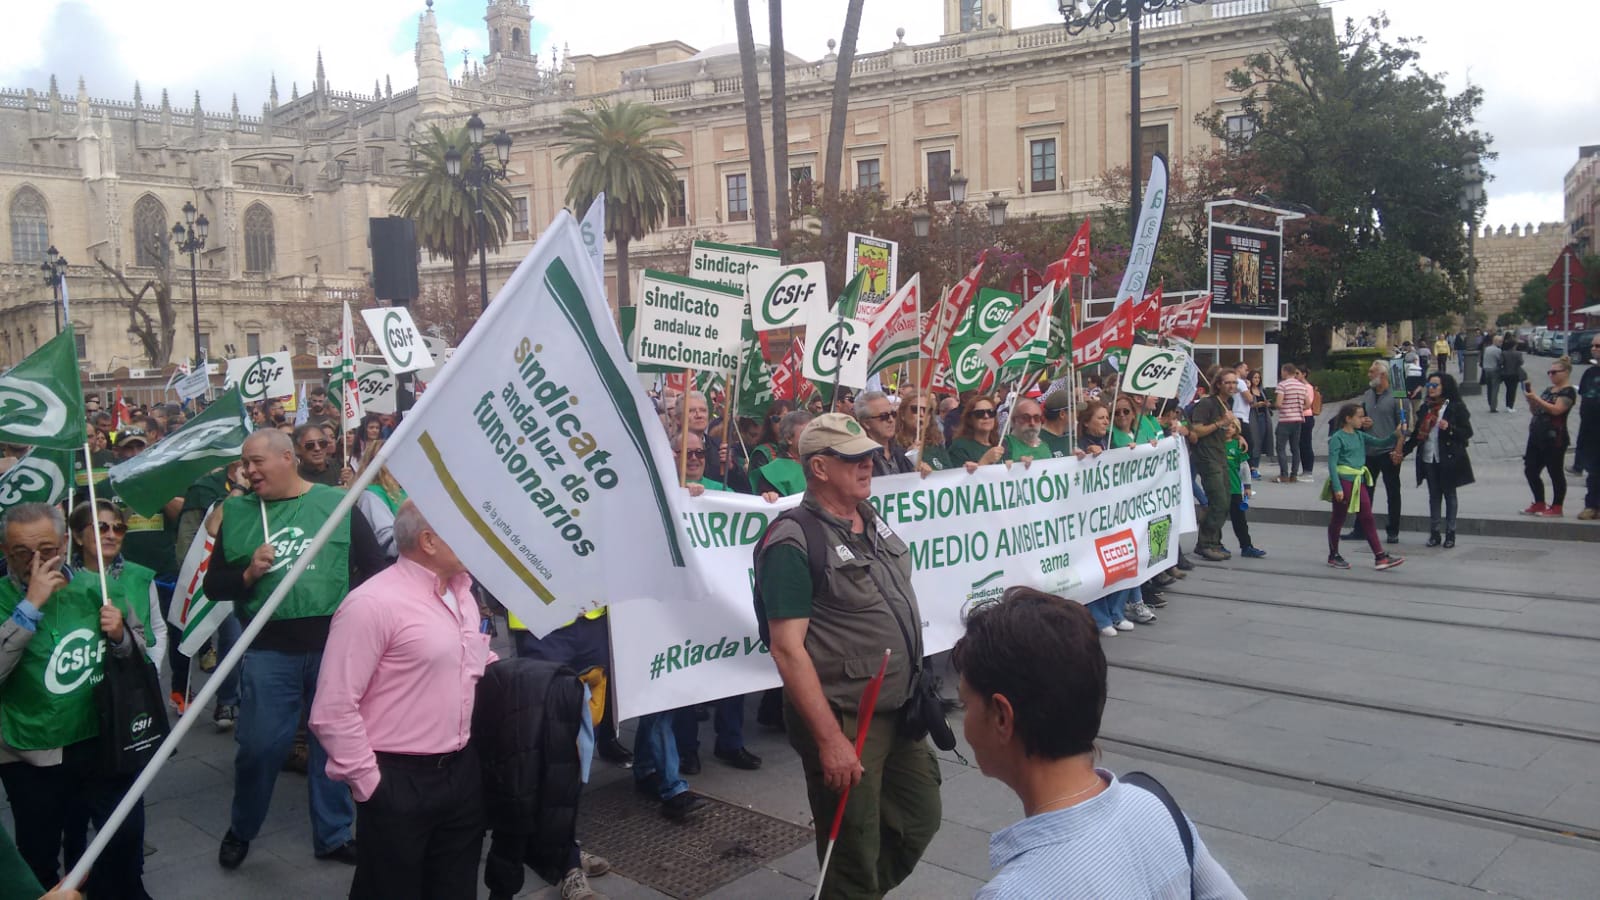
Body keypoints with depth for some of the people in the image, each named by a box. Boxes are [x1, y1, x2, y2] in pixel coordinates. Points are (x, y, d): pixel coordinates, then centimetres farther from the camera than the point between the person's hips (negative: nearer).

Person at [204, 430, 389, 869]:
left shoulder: (337, 503, 0)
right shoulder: (237, 513, 5)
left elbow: (375, 569, 2)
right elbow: (213, 585, 7)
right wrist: (248, 574, -12)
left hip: (333, 647, 0)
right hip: (268, 651, 1)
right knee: (259, 745, 5)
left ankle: (333, 835, 27)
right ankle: (240, 830, 31)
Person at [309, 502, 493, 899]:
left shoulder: (462, 593, 8)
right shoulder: (373, 603, -18)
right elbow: (332, 711, -19)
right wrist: (369, 784, -15)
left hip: (462, 772, 7)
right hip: (400, 781, -7)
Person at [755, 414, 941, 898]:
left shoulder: (871, 519, 6)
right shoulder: (793, 543, -19)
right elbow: (788, 649, -22)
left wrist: (916, 693, 16)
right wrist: (830, 739, -23)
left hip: (900, 709, 8)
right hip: (844, 717, -8)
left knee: (920, 818, 20)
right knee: (854, 854, 7)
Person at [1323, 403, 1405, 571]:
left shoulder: (1360, 436, 9)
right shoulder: (1337, 438, -11)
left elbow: (1380, 442, 4)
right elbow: (1332, 464, -15)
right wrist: (1337, 488, -20)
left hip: (1359, 481, 7)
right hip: (1343, 481, -7)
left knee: (1367, 519, 4)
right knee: (1338, 519, 5)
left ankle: (1380, 557, 3)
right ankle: (1333, 556, 17)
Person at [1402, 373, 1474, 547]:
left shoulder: (1456, 407, -5)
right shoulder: (1425, 408, 11)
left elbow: (1467, 433, -7)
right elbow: (1417, 433, 15)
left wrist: (1450, 428, -23)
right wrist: (1403, 448, 5)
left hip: (1448, 459, -5)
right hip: (1429, 459, 5)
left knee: (1449, 495, 6)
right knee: (1434, 496, 9)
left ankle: (1450, 533, 12)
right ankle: (1434, 533, 15)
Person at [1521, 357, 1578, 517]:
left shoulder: (1568, 391, -7)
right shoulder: (1548, 390, 18)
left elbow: (1556, 409, -20)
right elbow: (1535, 411, 19)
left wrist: (1536, 399, -21)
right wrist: (1531, 401, 1)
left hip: (1554, 439, -8)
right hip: (1537, 436, 8)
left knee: (1555, 473, 0)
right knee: (1530, 470, 8)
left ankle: (1556, 508, 9)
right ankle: (1539, 504, 20)